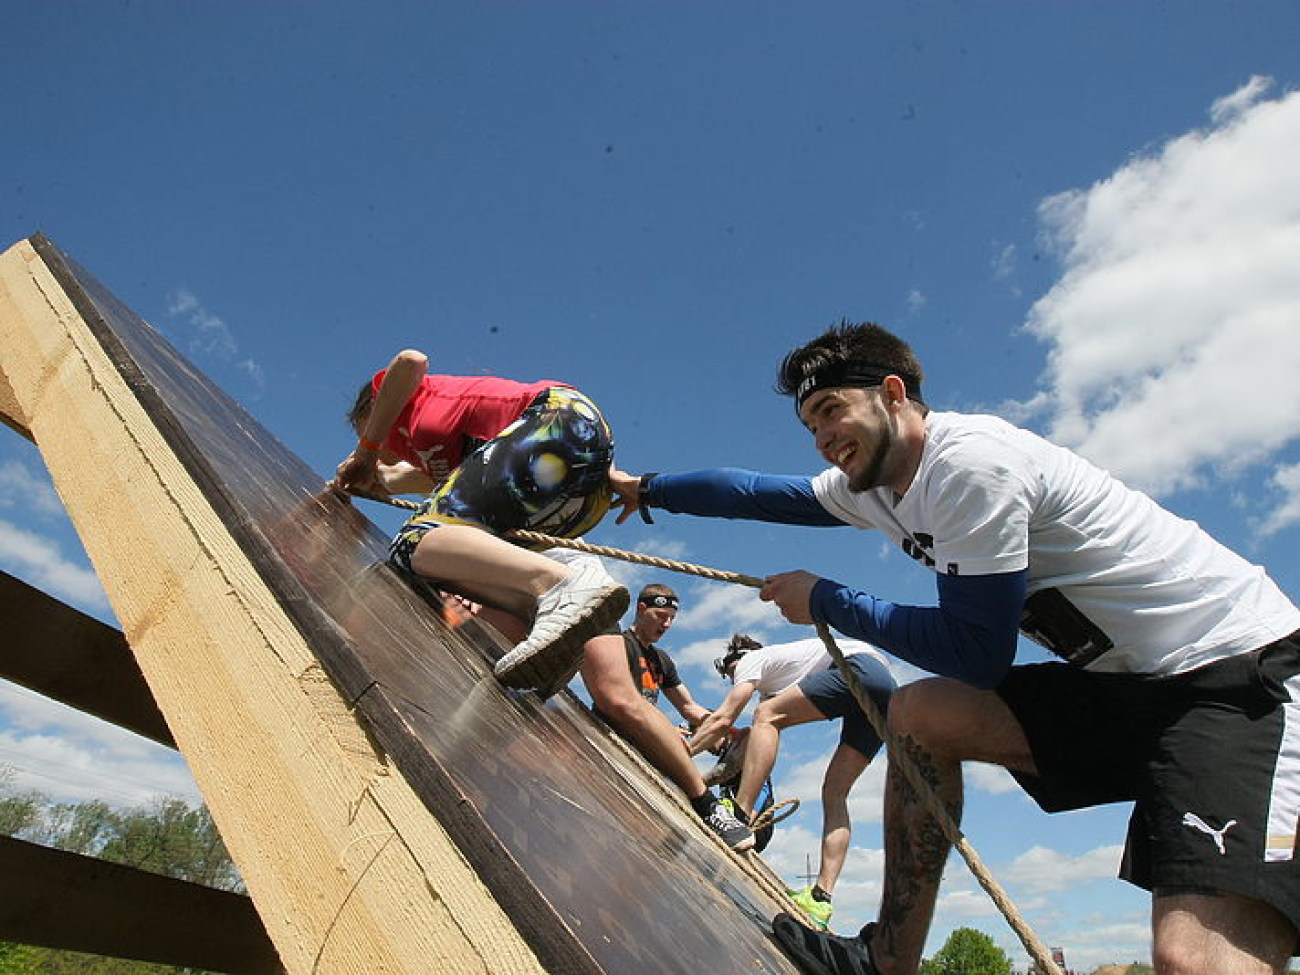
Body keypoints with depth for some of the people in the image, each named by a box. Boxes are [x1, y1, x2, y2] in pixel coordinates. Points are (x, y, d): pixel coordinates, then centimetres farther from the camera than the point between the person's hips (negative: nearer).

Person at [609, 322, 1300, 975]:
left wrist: (826, 602, -8)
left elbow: (975, 653, -18)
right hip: (1132, 678, 8)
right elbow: (759, 493, 17)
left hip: (1244, 669, -8)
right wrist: (644, 488, 26)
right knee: (919, 713, 2)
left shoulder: (970, 459, -21)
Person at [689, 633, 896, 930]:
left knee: (766, 715, -10)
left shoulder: (752, 659, 10)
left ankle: (739, 817, -20)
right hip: (887, 686, 9)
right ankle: (821, 897, 0)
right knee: (835, 794, 6)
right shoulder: (775, 681, 34)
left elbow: (723, 718, 3)